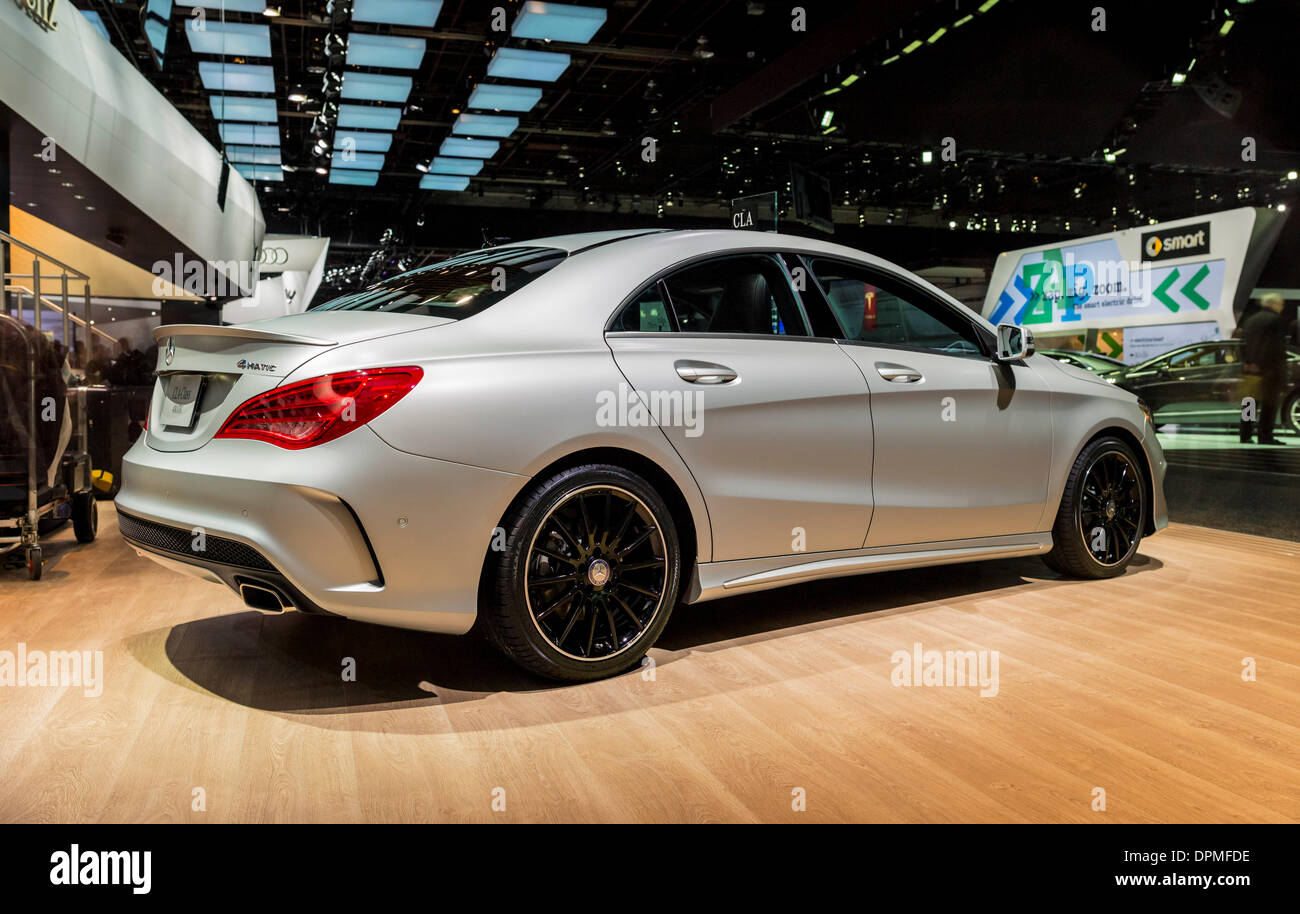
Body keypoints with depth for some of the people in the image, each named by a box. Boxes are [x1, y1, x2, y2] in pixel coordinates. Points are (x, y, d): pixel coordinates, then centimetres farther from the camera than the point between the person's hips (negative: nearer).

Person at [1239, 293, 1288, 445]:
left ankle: (1245, 436, 7)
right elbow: (1278, 347, -12)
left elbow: (1243, 344, 11)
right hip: (1269, 369, -6)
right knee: (1269, 404, -2)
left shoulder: (1250, 320, 13)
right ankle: (1265, 436, -4)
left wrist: (1246, 363, 8)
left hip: (1249, 368, 6)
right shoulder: (1275, 320, -8)